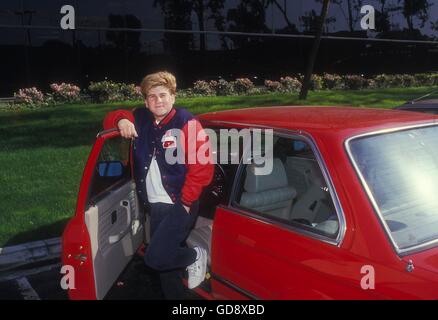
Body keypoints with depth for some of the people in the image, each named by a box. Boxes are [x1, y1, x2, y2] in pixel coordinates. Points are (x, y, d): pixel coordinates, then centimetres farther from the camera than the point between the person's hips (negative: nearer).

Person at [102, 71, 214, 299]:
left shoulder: (187, 123, -12)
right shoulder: (140, 119, 7)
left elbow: (202, 167, -15)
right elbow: (110, 119, 19)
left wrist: (186, 201, -15)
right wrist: (122, 120, -5)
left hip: (179, 205, -6)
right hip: (154, 205, 6)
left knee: (154, 258, -15)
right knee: (164, 257, 17)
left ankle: (195, 257, 12)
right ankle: (173, 295, 40)